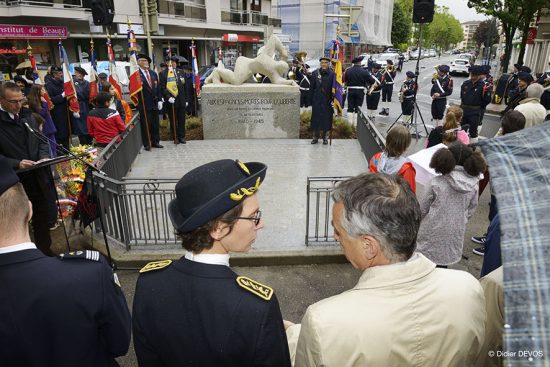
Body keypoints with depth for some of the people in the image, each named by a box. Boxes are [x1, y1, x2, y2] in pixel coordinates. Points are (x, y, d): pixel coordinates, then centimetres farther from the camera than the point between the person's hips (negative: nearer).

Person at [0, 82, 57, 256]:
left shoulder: (28, 115, 7)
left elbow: (42, 140, 14)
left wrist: (44, 156, -3)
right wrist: (16, 164, -21)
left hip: (40, 179, 5)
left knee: (48, 218, 14)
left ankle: (45, 251, 35)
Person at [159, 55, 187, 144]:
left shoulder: (181, 72, 11)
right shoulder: (163, 73, -1)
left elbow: (185, 86, 13)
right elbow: (162, 88, -6)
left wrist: (186, 99, 9)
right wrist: (168, 97, -18)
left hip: (181, 100, 3)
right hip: (171, 101, -3)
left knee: (182, 120, 7)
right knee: (173, 121, 4)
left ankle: (181, 137, 16)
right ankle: (175, 138, 13)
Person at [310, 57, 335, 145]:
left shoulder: (332, 74, -2)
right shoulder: (315, 73, 2)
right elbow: (312, 87, 3)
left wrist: (333, 99, -11)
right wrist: (311, 99, -1)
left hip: (327, 101, -1)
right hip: (317, 100, 1)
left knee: (326, 118, 6)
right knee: (316, 118, 7)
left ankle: (325, 137, 19)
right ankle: (315, 136, 19)